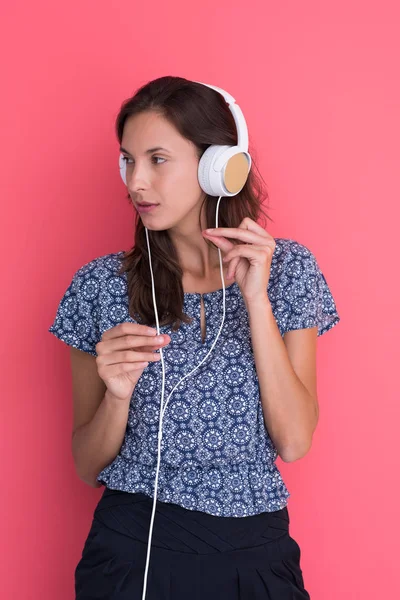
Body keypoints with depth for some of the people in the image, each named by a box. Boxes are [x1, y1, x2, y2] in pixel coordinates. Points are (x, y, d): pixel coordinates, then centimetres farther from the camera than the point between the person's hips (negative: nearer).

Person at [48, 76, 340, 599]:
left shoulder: (288, 268, -3)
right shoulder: (100, 284, -5)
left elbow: (294, 442, -10)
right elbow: (89, 468, -1)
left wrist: (256, 298, -18)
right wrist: (118, 394, -21)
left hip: (254, 555, 1)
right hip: (131, 547, 0)